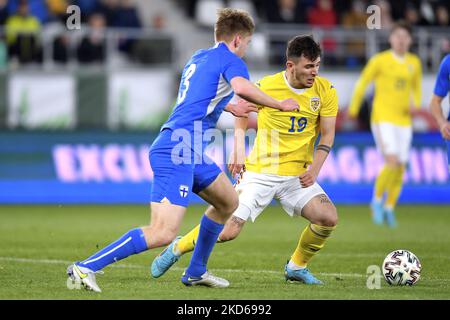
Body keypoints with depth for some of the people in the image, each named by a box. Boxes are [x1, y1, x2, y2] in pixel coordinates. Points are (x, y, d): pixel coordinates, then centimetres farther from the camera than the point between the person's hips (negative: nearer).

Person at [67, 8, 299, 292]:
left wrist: (229, 107, 53)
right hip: (177, 152, -10)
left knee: (229, 202, 25)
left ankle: (196, 272, 32)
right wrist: (279, 105, -12)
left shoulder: (198, 58, 23)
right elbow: (242, 87, -25)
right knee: (163, 233, -18)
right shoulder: (229, 60, -3)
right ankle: (86, 267, -18)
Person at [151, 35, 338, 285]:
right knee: (227, 231, -11)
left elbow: (327, 135, 3)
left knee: (328, 217, -19)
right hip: (260, 173, -3)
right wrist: (239, 151, 2)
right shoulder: (266, 86, -10)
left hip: (297, 176, 3)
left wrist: (314, 169, -9)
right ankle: (177, 248, 18)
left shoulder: (325, 91, -4)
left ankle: (296, 267, 7)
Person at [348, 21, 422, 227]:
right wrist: (353, 108, 10)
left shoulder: (414, 63, 9)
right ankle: (377, 200, 0)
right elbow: (362, 83, 6)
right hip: (382, 118, -5)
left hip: (404, 121, 5)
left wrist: (416, 106, 4)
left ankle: (389, 208, 16)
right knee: (392, 162, -19)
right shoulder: (380, 60, -4)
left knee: (400, 167, 2)